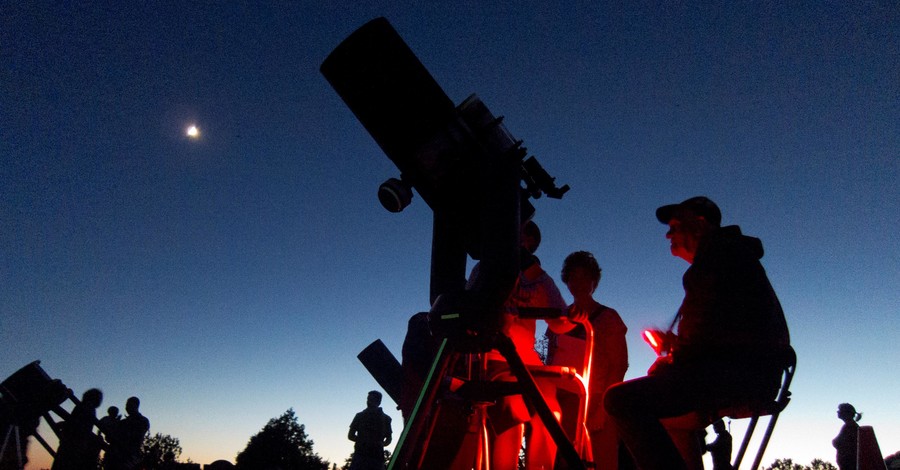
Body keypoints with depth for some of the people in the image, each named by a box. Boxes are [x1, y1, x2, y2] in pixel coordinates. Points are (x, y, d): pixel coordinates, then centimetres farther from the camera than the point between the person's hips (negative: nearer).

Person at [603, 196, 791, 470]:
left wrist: (676, 357, -5)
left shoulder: (721, 251, -2)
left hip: (742, 370, -11)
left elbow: (712, 324, -16)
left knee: (621, 399, -23)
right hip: (750, 373, 11)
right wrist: (678, 345, 12)